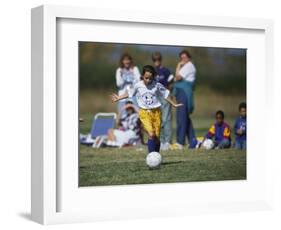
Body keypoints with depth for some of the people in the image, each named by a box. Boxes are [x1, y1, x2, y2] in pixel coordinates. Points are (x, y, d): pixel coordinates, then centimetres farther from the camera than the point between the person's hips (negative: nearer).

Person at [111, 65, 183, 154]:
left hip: (156, 112, 2)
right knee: (151, 135, -20)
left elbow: (165, 95, 9)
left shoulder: (157, 85, -3)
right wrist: (119, 98, 18)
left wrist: (174, 104, 13)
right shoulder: (138, 86, -3)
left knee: (157, 136, 3)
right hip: (144, 112, -1)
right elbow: (130, 93, 14)